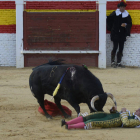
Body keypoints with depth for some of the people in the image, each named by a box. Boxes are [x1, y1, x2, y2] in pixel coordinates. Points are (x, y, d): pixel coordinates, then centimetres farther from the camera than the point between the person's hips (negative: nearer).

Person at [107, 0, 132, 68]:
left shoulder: (127, 15, 6)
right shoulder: (114, 13, -2)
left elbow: (130, 24, 6)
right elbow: (109, 20, 4)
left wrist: (125, 25, -12)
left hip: (122, 34, 4)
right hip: (115, 34, -4)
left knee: (121, 49, 5)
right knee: (115, 47, -9)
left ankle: (119, 63, 12)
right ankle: (113, 62, -2)